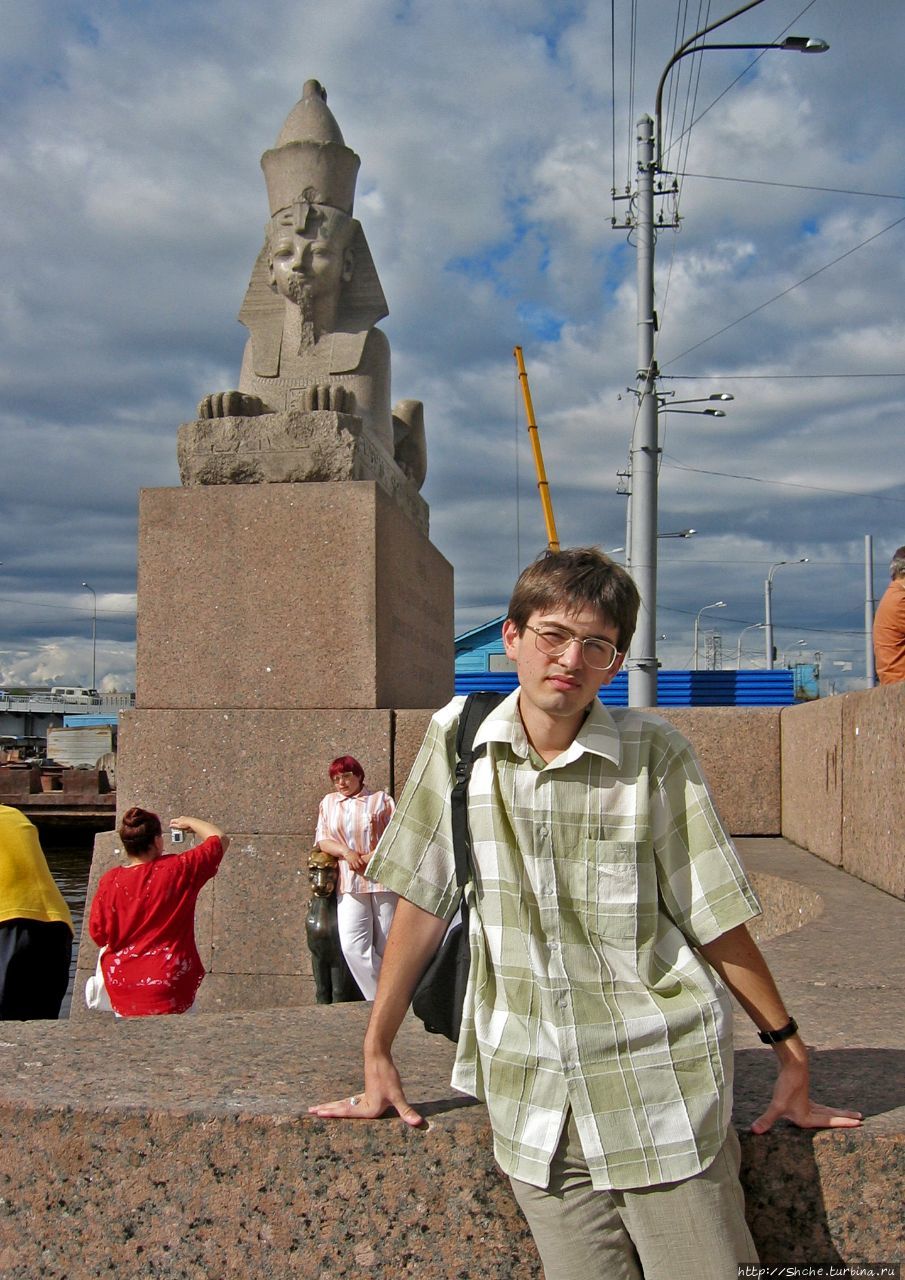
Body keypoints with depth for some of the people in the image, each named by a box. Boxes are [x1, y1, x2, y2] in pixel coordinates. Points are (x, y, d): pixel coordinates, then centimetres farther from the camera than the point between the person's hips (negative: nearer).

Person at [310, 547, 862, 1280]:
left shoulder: (656, 755, -8)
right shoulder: (458, 739, -2)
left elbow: (716, 918, -2)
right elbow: (424, 900, 3)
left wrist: (790, 1051, 1)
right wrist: (378, 1054, 6)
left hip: (662, 1090, -1)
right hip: (535, 1101, 2)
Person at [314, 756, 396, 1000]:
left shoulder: (380, 799, 8)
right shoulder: (328, 802, 16)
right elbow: (323, 840, 10)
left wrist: (373, 856, -14)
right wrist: (346, 852, -9)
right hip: (350, 884, 2)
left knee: (387, 944, 1)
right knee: (352, 946, -14)